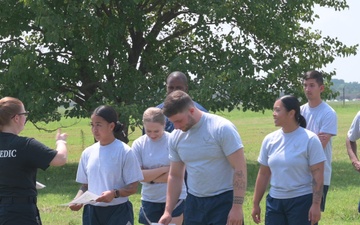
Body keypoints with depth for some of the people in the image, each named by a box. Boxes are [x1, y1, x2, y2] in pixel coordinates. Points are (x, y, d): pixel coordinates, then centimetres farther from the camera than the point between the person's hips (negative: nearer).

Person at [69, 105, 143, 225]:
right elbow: (85, 185, 14)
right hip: (92, 211, 5)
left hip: (118, 212, -5)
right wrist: (78, 200, -7)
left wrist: (114, 193, -26)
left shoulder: (124, 152, -7)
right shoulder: (88, 153, 7)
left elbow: (133, 187, -7)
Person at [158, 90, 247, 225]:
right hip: (194, 202, 6)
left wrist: (237, 207, -19)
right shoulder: (175, 137, 2)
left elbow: (239, 168, -15)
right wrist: (168, 211, 6)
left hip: (223, 201, -6)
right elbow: (175, 176, 12)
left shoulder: (222, 128, -15)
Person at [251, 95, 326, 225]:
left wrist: (316, 205, -16)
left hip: (302, 201, -5)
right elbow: (263, 174, 11)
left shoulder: (309, 139, -9)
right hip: (274, 201, 5)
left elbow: (317, 174, -11)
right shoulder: (270, 140, 5)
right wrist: (255, 204, 11)